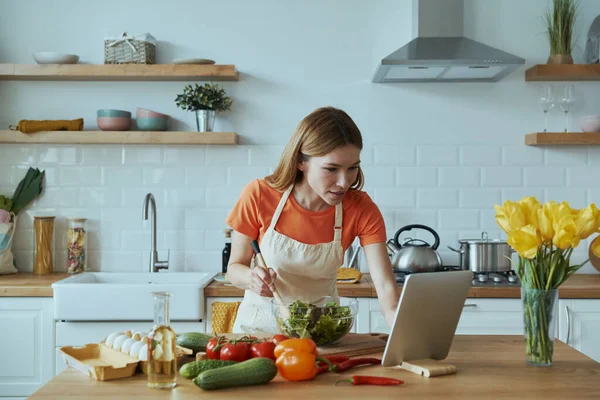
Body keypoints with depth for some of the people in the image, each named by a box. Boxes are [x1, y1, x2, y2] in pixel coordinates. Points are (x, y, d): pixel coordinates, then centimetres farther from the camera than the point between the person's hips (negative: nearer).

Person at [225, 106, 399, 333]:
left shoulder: (361, 209, -16)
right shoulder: (258, 196, -18)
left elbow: (386, 288, -23)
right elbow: (234, 268, -7)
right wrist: (252, 278, -29)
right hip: (262, 323, 0)